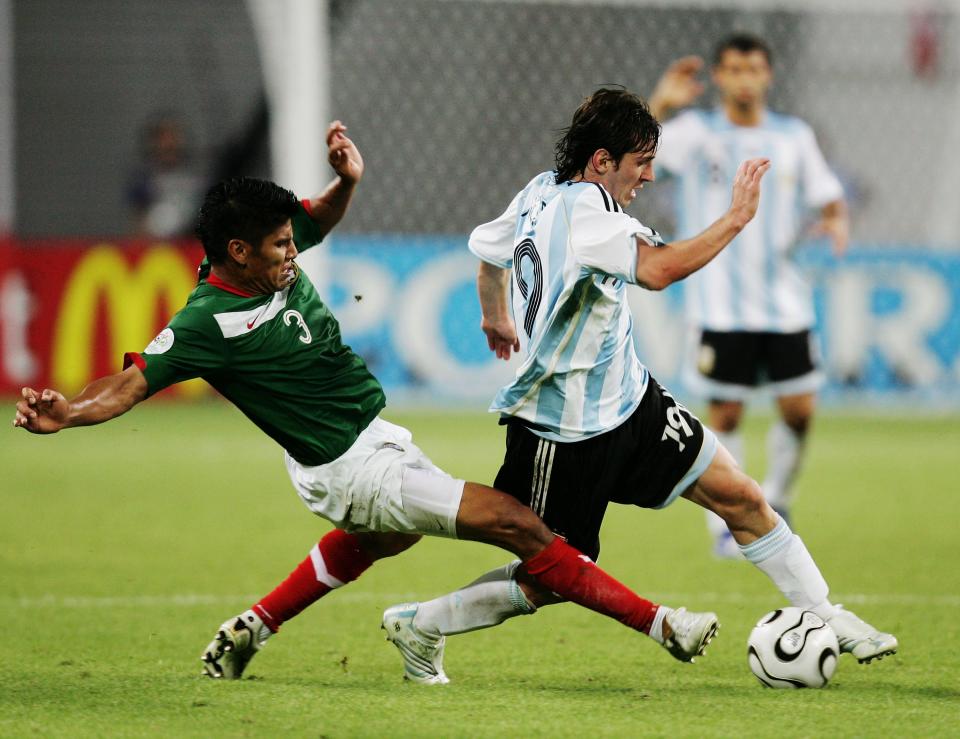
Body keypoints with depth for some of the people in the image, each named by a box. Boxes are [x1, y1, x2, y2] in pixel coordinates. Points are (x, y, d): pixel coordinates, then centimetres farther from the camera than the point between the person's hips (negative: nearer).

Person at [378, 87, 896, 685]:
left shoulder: (543, 191, 3)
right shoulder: (582, 207, -26)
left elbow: (489, 249, 21)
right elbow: (658, 270, -40)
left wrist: (498, 321, 40)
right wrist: (735, 219, -29)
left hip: (630, 401, 9)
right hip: (565, 432, -9)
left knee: (742, 499, 5)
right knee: (545, 583, 1)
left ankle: (824, 615, 16)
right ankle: (419, 624, 22)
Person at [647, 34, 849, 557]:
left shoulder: (795, 137, 8)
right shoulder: (697, 133, -2)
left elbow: (827, 194, 12)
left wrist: (836, 219, -12)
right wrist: (659, 105, -33)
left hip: (784, 298, 3)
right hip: (721, 304, -3)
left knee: (799, 407, -1)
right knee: (725, 413, -3)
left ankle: (776, 503, 22)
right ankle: (724, 524, 7)